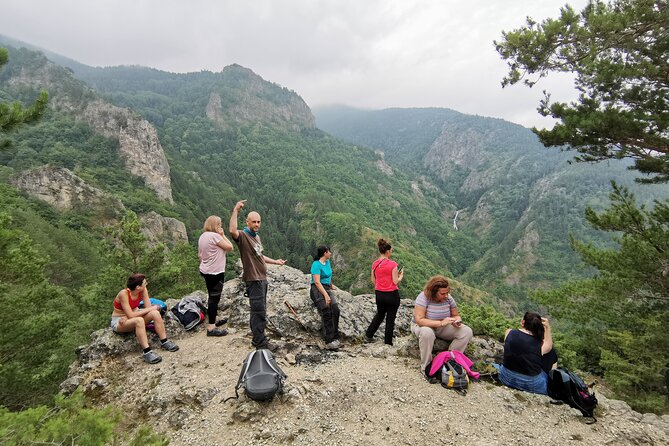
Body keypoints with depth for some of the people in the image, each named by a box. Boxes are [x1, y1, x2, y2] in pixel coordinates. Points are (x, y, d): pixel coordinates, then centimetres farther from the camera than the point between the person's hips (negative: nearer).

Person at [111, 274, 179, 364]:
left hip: (132, 315, 6)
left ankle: (164, 342, -16)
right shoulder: (123, 294, -28)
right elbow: (131, 315, -29)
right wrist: (151, 308, -21)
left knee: (155, 313, -22)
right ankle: (147, 352, -37)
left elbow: (148, 307, -12)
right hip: (118, 322, -5)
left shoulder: (143, 290, -11)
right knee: (139, 320, -37)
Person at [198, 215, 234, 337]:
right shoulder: (215, 236, -18)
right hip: (215, 272, -10)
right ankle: (211, 328, -4)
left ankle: (213, 321, 33)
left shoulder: (202, 236, 10)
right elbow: (230, 247, -14)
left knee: (212, 297, 20)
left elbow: (199, 254, 17)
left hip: (206, 271, 10)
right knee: (215, 298, -6)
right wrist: (222, 235, -8)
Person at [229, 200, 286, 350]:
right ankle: (260, 343, 6)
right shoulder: (242, 235, -13)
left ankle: (258, 338, 29)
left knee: (258, 311, 17)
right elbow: (232, 230, -38)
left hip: (262, 278, 9)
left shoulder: (257, 236, 14)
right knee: (259, 312, -4)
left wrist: (275, 262, 25)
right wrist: (235, 210, -39)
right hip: (254, 280, -9)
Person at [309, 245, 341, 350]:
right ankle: (329, 342, -15)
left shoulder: (327, 262, 15)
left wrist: (331, 285, 47)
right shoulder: (316, 265, -11)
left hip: (327, 289, 7)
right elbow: (317, 282, -17)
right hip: (318, 290, -7)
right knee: (327, 314, -17)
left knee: (336, 310, -14)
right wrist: (326, 295, -23)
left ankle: (335, 338, -8)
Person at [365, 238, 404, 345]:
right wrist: (401, 275, 3)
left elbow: (373, 280, 5)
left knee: (379, 315, 26)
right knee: (390, 319, 10)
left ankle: (368, 336, 29)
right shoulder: (392, 264, -17)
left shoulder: (375, 264, -1)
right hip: (392, 294, -5)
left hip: (379, 294, 5)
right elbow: (396, 282, -15)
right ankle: (388, 343, 18)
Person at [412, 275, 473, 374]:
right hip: (423, 326, -5)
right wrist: (441, 323, -37)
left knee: (467, 332, -14)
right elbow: (419, 320, -31)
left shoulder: (448, 298, -8)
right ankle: (426, 367, -22)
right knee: (427, 332, -41)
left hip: (442, 328, 5)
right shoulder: (423, 297, -24)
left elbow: (456, 315, 5)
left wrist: (457, 321, -21)